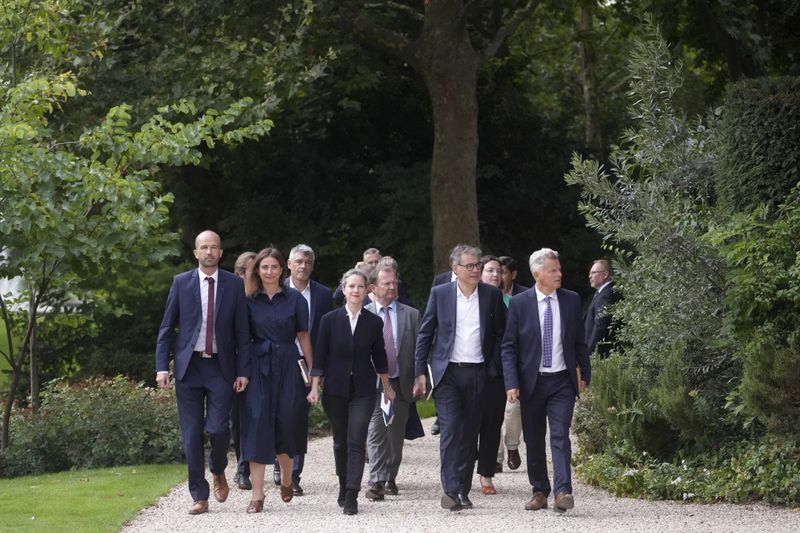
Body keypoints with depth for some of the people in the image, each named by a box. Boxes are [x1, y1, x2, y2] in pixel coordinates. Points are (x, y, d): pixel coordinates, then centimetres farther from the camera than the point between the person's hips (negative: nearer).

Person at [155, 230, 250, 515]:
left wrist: (243, 371, -3)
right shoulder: (181, 283, 4)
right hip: (188, 366, 1)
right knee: (192, 434, 1)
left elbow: (242, 331, 3)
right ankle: (200, 496, 9)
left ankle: (218, 472, 21)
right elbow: (166, 328, 6)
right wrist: (162, 366, -3)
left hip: (221, 368, -1)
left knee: (218, 428, -11)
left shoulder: (234, 285, 3)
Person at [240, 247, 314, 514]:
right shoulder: (249, 300, 3)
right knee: (257, 425, -6)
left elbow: (303, 335, 5)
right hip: (257, 368, 0)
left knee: (285, 425, 5)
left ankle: (286, 479, 33)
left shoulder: (295, 299, 2)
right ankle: (257, 494, -5)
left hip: (287, 368, 0)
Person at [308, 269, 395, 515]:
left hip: (363, 391, 0)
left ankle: (351, 497, -16)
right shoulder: (330, 320, -1)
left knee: (357, 442, -11)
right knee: (341, 442, 11)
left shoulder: (374, 322, 2)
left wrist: (387, 387, 18)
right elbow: (320, 357, 0)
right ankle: (344, 488, 29)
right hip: (336, 390, 0)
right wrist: (314, 388, -5)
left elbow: (379, 357, 12)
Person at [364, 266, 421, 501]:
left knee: (396, 434, 10)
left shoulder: (411, 315, 6)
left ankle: (390, 478, 24)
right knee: (376, 431, -11)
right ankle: (376, 481, -15)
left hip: (401, 383, 2)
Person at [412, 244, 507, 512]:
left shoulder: (492, 295, 5)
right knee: (451, 430, -12)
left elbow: (500, 334, 11)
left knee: (470, 434, 6)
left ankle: (463, 490, 14)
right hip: (448, 372, -2)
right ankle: (450, 490, -17)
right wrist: (420, 372, 0)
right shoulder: (440, 294, 2)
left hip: (478, 374, 2)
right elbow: (425, 334, 5)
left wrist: (494, 369, 2)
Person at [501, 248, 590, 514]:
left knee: (560, 435, -13)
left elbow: (579, 342, 12)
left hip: (562, 382, 0)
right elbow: (509, 347, -2)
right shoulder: (519, 303, -3)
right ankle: (539, 491, 19)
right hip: (531, 382, 0)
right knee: (534, 440, 8)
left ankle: (563, 491, -19)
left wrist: (584, 374, 10)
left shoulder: (571, 300, 4)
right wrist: (512, 383, -9)